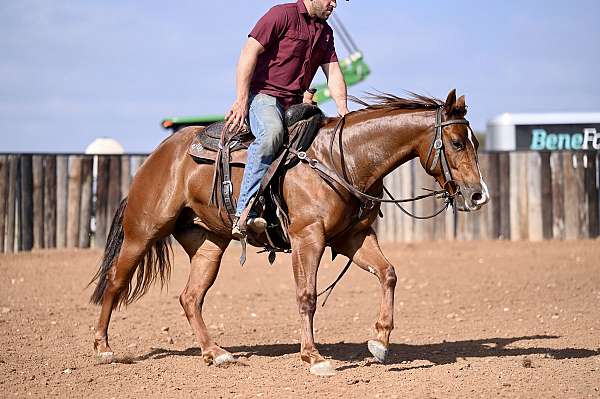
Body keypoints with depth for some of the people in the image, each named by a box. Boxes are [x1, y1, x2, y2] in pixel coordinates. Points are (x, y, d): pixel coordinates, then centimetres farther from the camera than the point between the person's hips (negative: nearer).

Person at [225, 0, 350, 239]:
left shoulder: (325, 32, 18)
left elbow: (333, 72, 14)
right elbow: (249, 53, -12)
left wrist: (343, 109, -5)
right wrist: (241, 101, -18)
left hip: (295, 105, 9)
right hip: (263, 95, -9)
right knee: (272, 132, -38)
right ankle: (245, 213, -43)